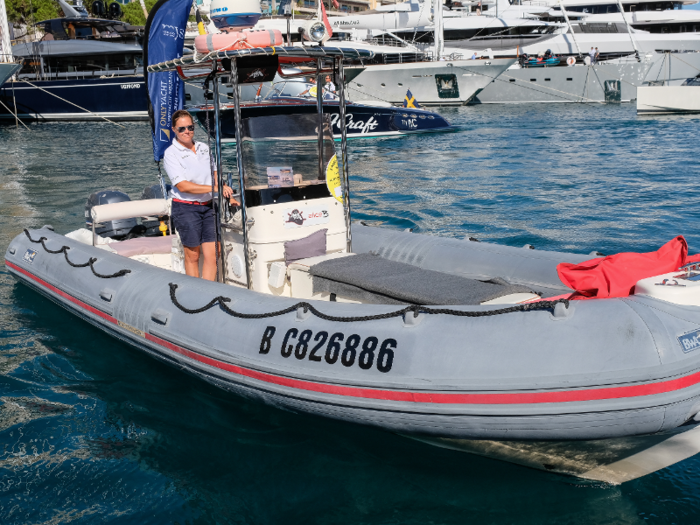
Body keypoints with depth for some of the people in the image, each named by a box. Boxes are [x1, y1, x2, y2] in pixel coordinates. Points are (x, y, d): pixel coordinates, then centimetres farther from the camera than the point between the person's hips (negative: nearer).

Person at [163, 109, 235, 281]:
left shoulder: (203, 148, 9)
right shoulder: (171, 153, -8)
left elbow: (214, 175, 20)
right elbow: (183, 186, -17)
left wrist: (228, 195, 9)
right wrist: (214, 188, -22)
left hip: (208, 206, 4)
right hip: (186, 208, -4)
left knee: (212, 254, -3)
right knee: (192, 255, 5)